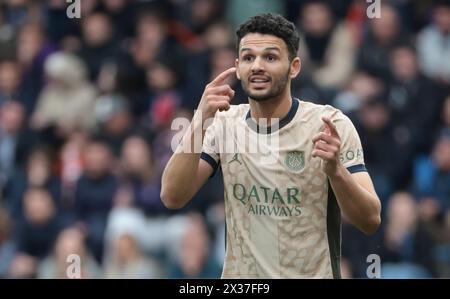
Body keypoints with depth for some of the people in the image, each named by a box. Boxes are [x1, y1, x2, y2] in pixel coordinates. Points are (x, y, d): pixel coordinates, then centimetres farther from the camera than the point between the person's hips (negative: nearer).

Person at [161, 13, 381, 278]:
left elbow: (371, 221, -17)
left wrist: (335, 170, -35)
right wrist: (200, 122, -24)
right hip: (239, 277, 3)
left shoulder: (330, 124, -11)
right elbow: (172, 198, -13)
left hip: (312, 274, -3)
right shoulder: (224, 123, -2)